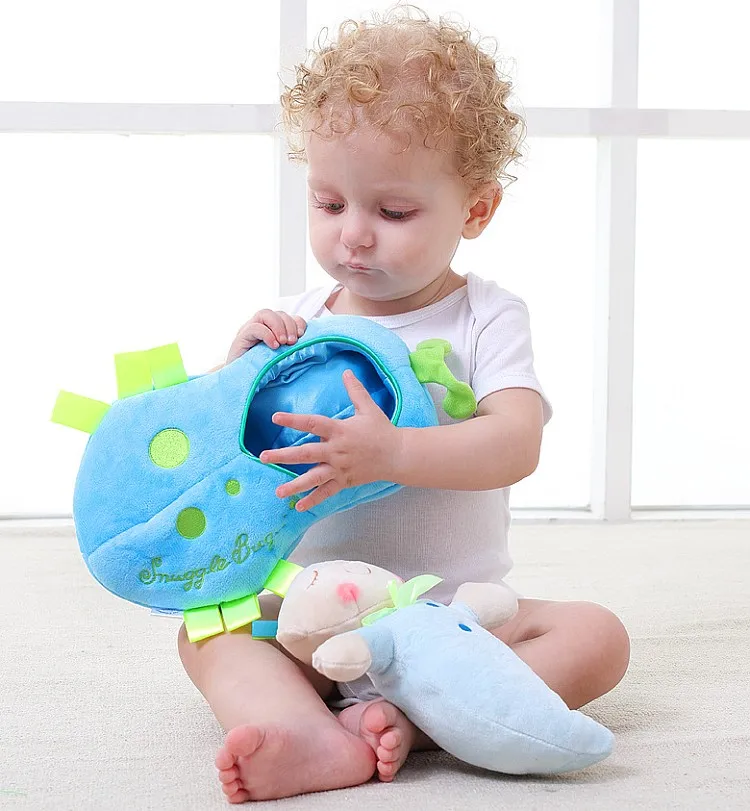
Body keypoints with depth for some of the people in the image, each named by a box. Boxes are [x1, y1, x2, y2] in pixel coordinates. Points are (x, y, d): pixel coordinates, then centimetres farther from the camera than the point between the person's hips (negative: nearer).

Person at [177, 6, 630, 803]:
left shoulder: (487, 317, -3)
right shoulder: (299, 321, 5)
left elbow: (515, 445, -20)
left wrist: (390, 452, -37)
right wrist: (241, 364, -15)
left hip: (455, 612, -1)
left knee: (595, 634, -22)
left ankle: (413, 716, -35)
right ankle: (312, 740, -47)